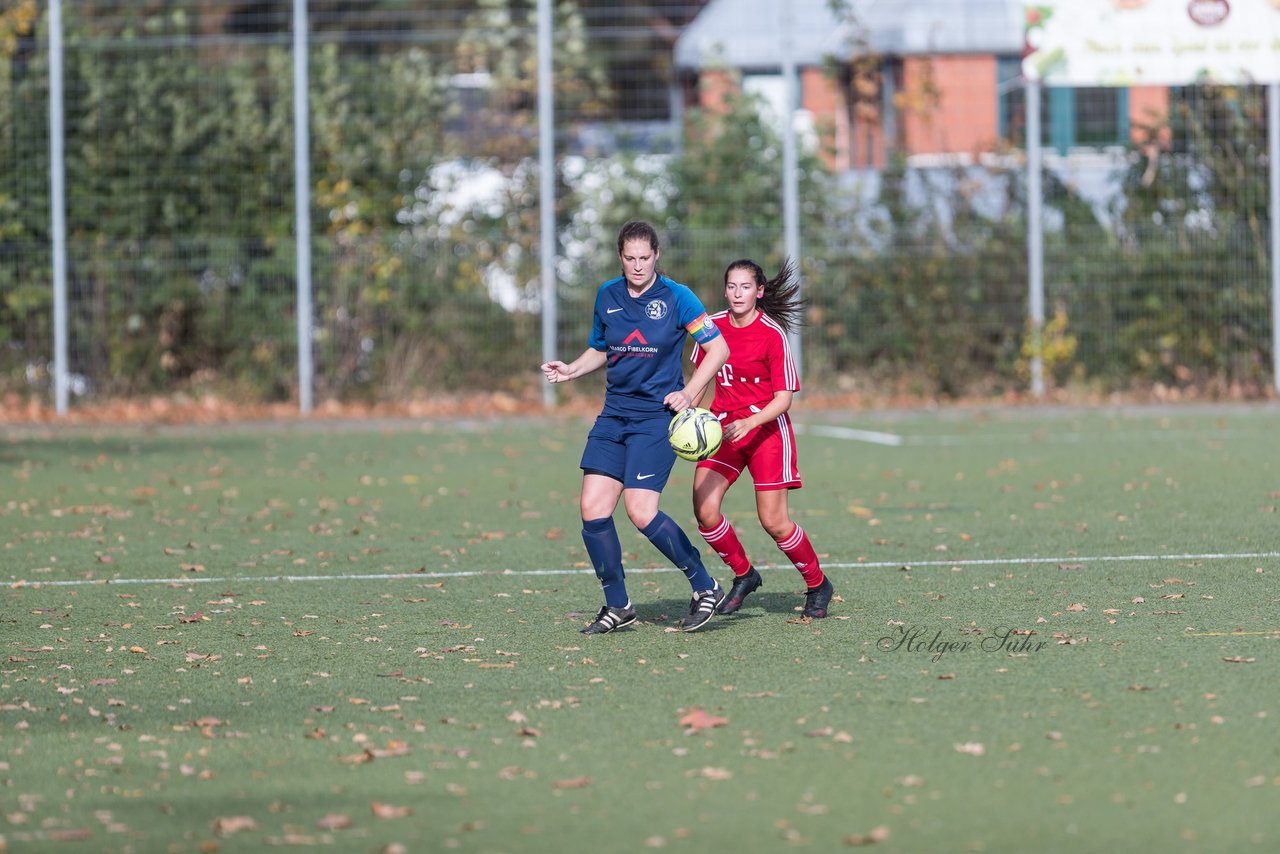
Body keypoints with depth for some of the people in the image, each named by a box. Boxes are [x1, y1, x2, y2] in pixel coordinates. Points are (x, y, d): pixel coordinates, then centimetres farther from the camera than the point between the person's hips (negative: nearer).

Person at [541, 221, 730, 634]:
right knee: (593, 509, -5)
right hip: (614, 412, 6)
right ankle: (617, 606, 8)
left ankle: (705, 587, 0)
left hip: (657, 414, -6)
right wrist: (571, 370, 4)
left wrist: (688, 394, -13)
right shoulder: (607, 296, 8)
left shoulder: (676, 297, -7)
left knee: (640, 510, -17)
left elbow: (718, 348, -4)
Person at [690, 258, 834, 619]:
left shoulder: (773, 334, -13)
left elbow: (783, 398, -13)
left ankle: (818, 585, 16)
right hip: (723, 426, 4)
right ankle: (744, 575, 10)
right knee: (704, 510, -13)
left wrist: (750, 423, -29)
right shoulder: (712, 326, 1)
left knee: (774, 522, -7)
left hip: (766, 427, -4)